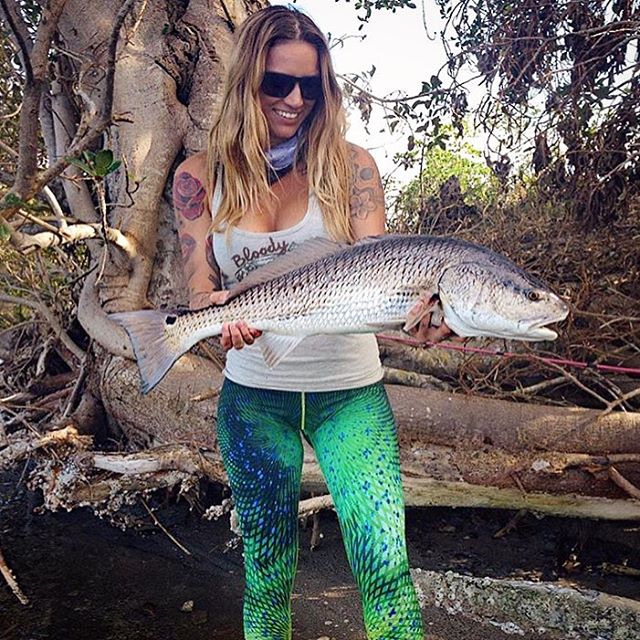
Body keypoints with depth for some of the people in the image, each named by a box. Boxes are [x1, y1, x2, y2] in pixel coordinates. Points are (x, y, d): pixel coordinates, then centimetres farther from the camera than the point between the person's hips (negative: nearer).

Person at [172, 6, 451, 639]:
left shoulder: (349, 166, -2)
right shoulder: (200, 177, 0)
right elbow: (199, 289, -2)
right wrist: (224, 314, -25)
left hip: (349, 392, -1)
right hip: (253, 395, 1)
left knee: (385, 565, -6)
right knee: (266, 572, 15)